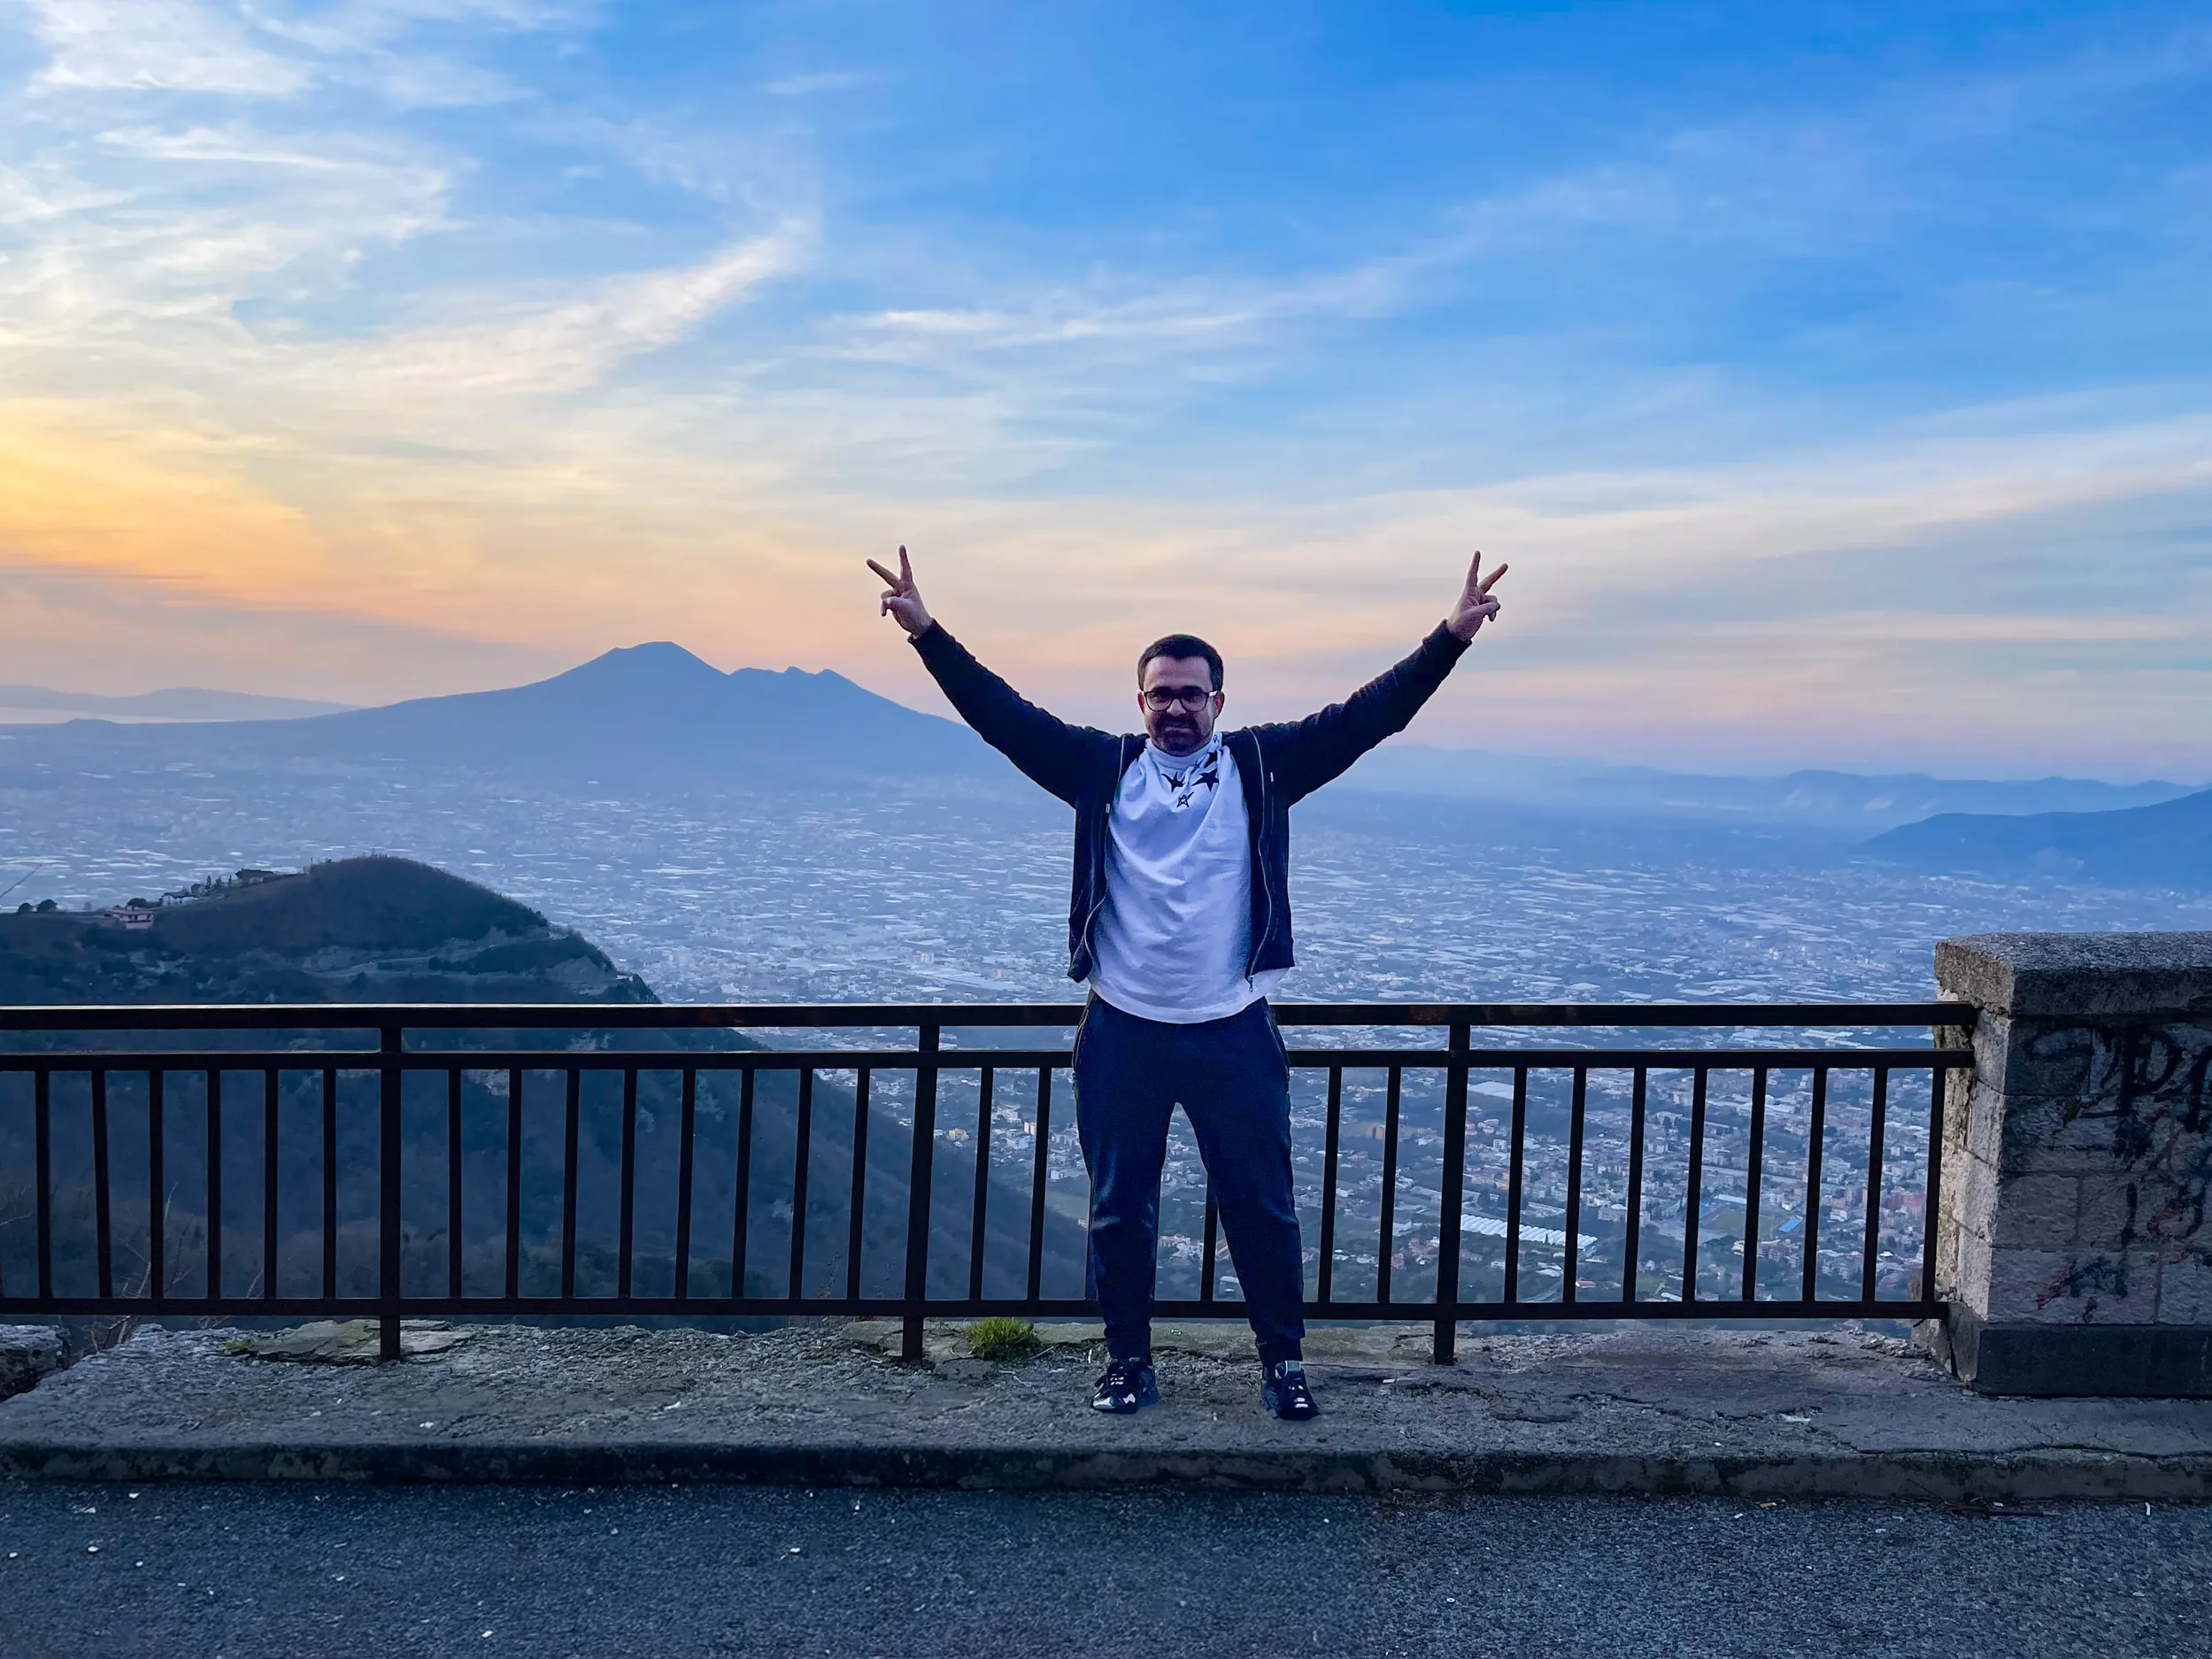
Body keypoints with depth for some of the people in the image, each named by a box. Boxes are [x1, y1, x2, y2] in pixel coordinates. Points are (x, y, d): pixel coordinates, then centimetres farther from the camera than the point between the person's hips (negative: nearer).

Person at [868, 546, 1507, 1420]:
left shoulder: (1262, 766, 0)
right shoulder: (1103, 768, 1)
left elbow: (1365, 716, -6)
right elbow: (1003, 714, -4)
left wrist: (1450, 638, -14)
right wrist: (927, 633, -13)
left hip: (1233, 1031, 0)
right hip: (1122, 1032, 1)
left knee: (1262, 1206, 9)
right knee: (1119, 1210, 11)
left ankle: (1284, 1361, 27)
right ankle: (1129, 1361, 29)